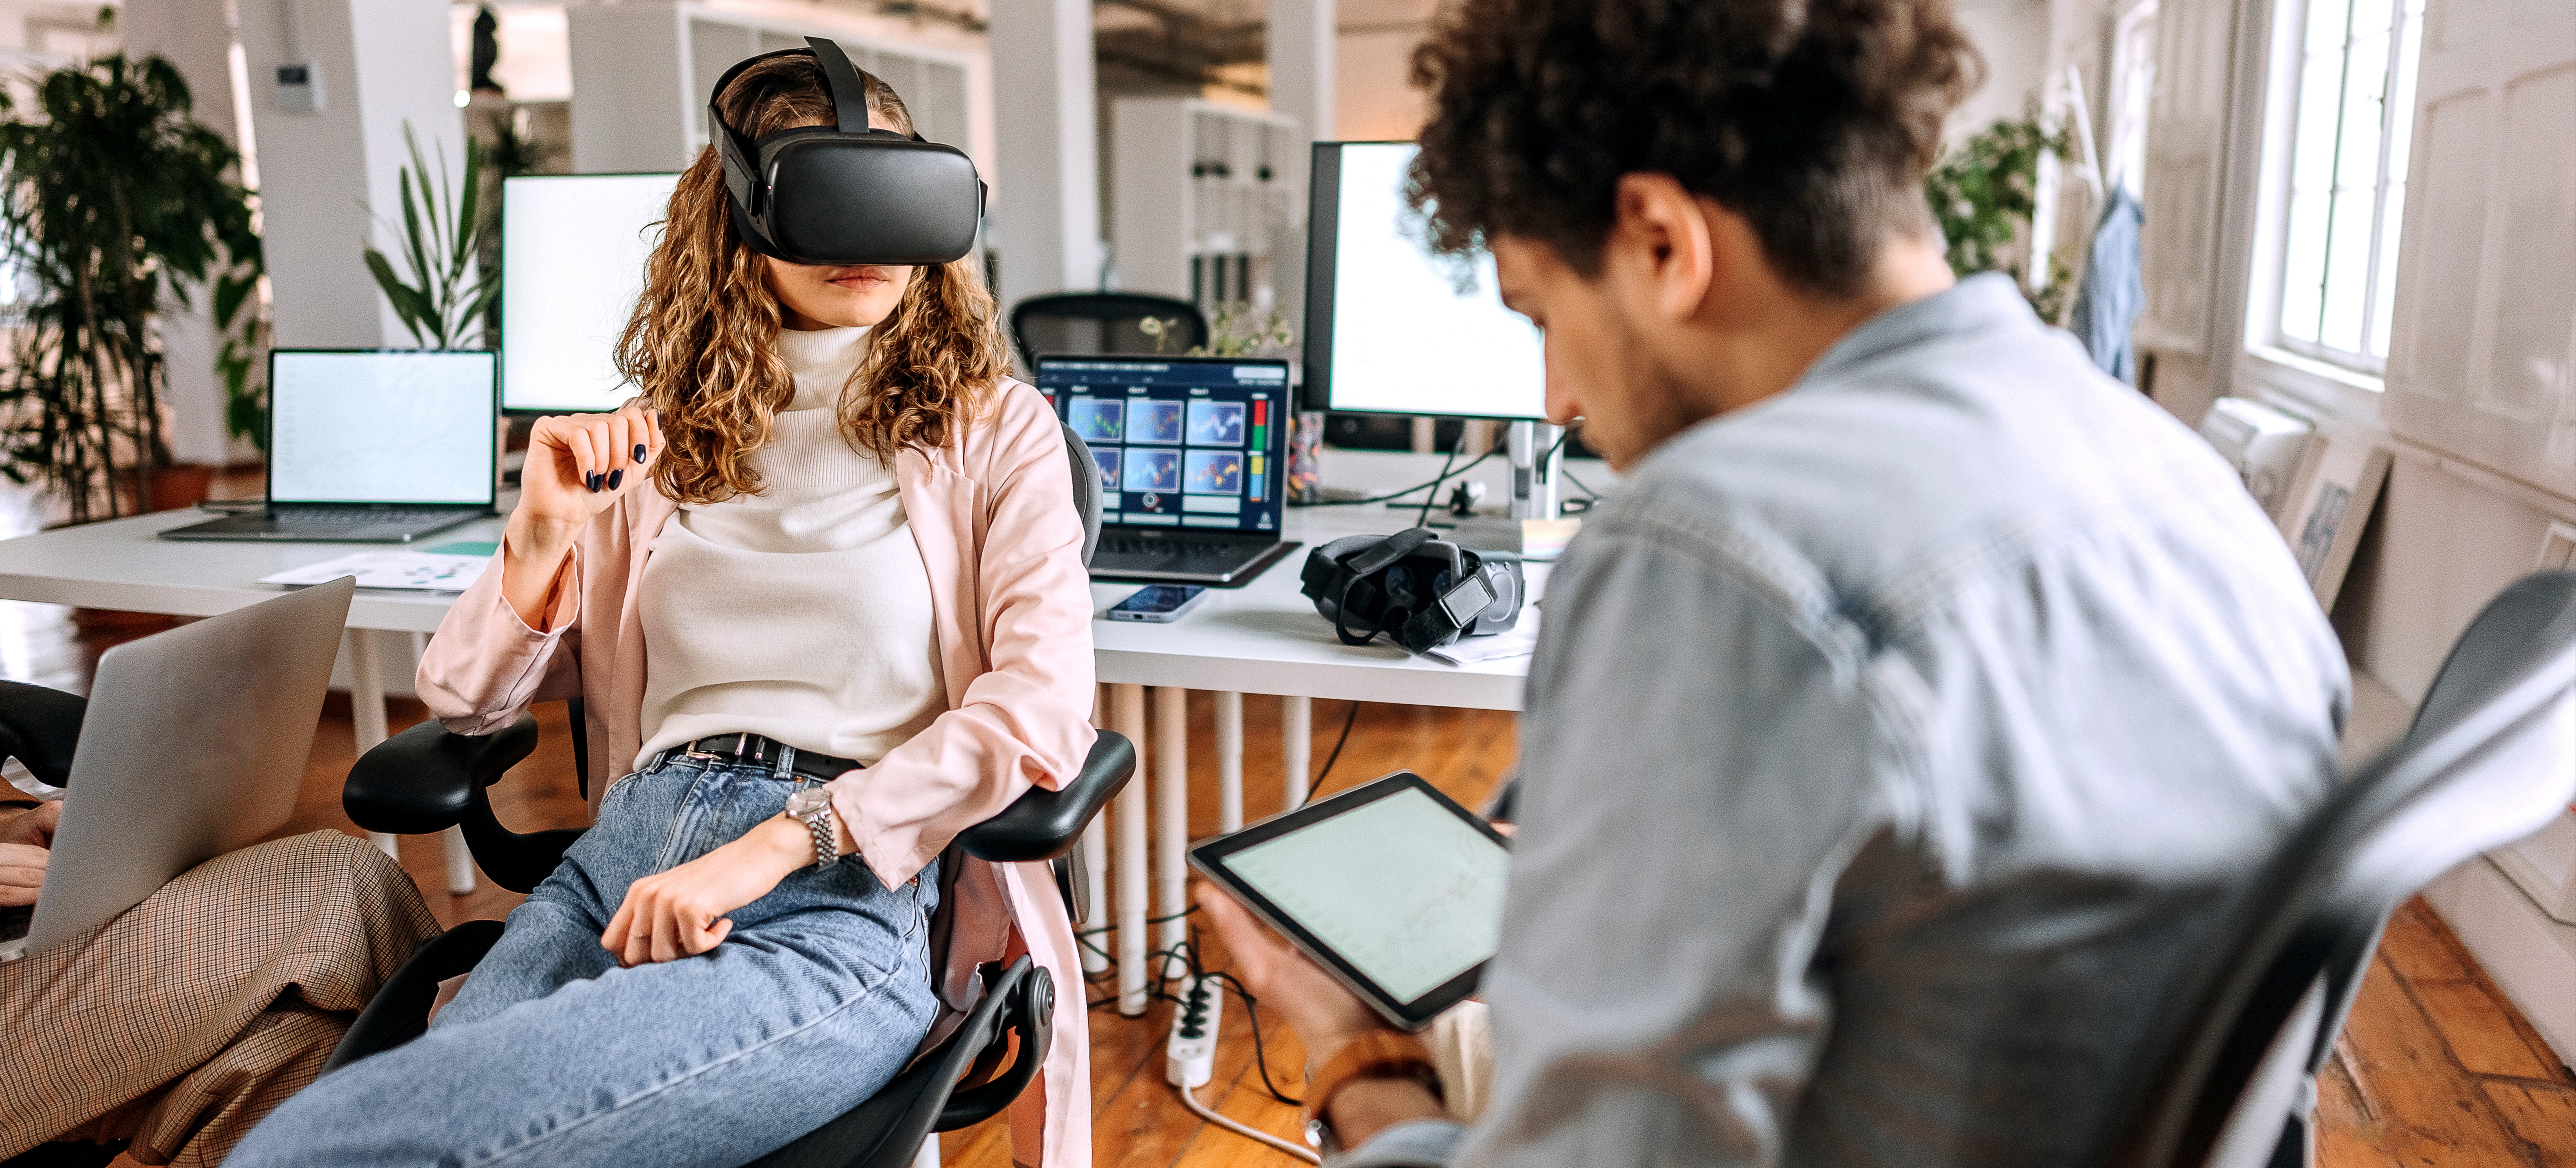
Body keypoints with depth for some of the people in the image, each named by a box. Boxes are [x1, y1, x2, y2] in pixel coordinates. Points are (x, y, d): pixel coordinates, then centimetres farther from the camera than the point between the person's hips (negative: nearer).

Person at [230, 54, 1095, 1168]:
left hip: (852, 892, -4)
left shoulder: (992, 429, 8)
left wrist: (773, 847, -16)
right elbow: (464, 699, 19)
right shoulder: (660, 443, 19)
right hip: (627, 858, 4)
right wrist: (543, 530, -1)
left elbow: (1043, 706, -7)